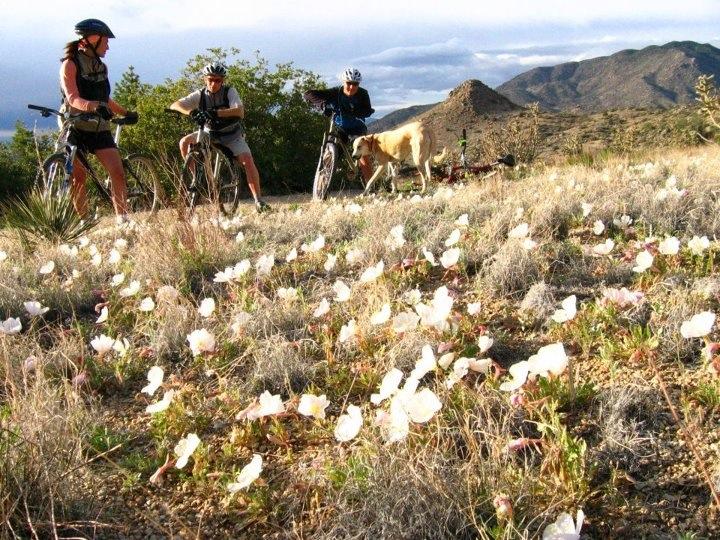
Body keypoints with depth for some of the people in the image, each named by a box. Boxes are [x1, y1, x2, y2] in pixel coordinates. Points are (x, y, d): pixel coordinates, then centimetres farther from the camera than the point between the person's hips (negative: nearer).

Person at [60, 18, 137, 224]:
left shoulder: (101, 66, 12)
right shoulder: (70, 64, -7)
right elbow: (73, 98, -21)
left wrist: (126, 113, 26)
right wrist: (94, 106, -38)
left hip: (99, 127, 5)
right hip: (75, 126, -5)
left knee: (117, 172, -11)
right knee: (78, 176, -8)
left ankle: (122, 217, -5)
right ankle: (84, 220, 1)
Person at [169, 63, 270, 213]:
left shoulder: (230, 92, -17)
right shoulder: (200, 95, -11)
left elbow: (240, 112, -34)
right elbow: (175, 105, -20)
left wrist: (216, 113, -47)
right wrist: (191, 112, -42)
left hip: (231, 134, -3)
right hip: (210, 133, 3)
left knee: (247, 160, -24)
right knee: (184, 142, -19)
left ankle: (258, 201, -20)